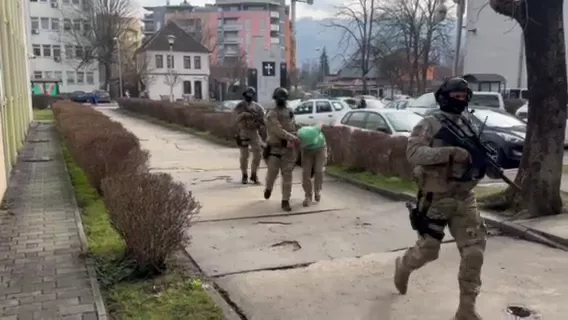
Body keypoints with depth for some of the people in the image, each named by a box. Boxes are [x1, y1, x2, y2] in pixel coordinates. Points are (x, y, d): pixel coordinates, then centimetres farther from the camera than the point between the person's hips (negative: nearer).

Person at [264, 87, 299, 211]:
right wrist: (293, 138, -28)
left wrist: (290, 142, -3)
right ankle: (268, 188, 37)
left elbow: (292, 129, 13)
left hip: (288, 150, 4)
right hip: (274, 149, -4)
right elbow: (278, 130, -22)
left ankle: (285, 201, 2)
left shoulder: (290, 113, 10)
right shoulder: (272, 114, -11)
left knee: (287, 175, -1)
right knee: (272, 173, 3)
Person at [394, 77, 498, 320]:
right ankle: (403, 266, 40)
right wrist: (450, 152, -31)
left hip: (465, 199, 5)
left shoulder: (468, 125, 10)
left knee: (474, 253, -1)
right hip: (436, 200, -5)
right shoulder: (429, 124, -9)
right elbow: (413, 153, -24)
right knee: (428, 250, 6)